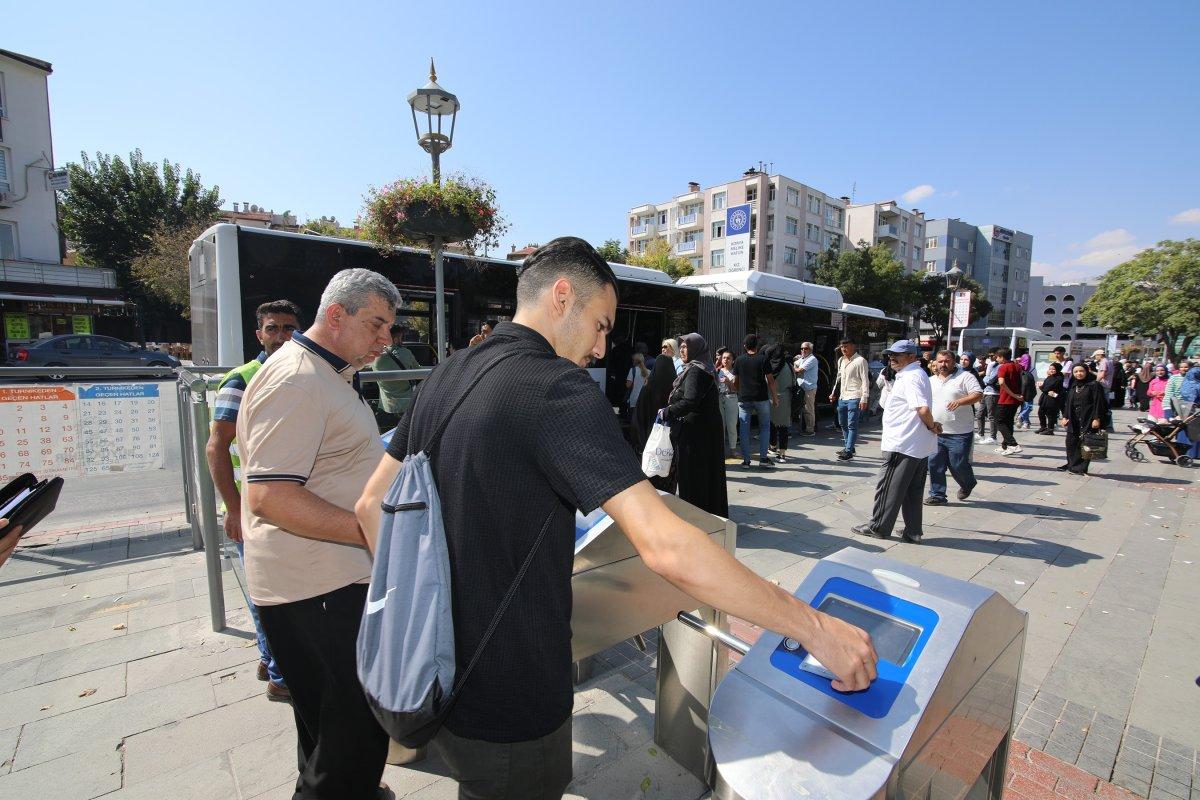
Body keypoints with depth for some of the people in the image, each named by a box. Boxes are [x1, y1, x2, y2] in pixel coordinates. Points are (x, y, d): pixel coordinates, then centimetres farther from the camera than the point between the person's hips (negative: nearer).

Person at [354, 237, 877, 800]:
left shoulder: (443, 379, 2)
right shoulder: (556, 387, -25)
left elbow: (373, 504, 7)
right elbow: (666, 548, -32)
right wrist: (814, 628, -22)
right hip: (508, 705, -7)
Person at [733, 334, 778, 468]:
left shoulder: (739, 361, 3)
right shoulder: (762, 359, -4)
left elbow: (736, 381, 8)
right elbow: (770, 380, -5)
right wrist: (774, 396, 4)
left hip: (744, 399, 2)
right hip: (761, 398, -1)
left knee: (744, 428, 4)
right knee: (765, 426, 11)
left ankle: (746, 460, 4)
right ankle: (763, 458, 5)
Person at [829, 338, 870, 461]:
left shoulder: (860, 361, -8)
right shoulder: (840, 360, 14)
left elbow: (865, 381, -12)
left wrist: (864, 399, -17)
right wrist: (833, 393, 23)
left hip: (854, 398, -8)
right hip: (842, 397, 8)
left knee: (852, 425, -7)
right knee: (843, 424, 15)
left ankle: (849, 451, -6)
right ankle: (848, 446, 27)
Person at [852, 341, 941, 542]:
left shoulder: (910, 376, -16)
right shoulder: (917, 374, 17)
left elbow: (923, 409, -27)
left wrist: (931, 426, -10)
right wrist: (932, 426, 3)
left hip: (902, 444, -10)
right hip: (920, 446, 10)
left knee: (888, 487, 2)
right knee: (913, 491, 13)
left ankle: (878, 527, 12)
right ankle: (912, 532, 20)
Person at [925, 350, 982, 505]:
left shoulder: (965, 376, -5)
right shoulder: (931, 380, 12)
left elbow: (978, 394, -16)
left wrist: (960, 401, -31)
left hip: (959, 433, -5)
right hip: (936, 432, 5)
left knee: (958, 465, 3)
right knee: (935, 464, 4)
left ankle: (968, 484, 34)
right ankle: (937, 495, 14)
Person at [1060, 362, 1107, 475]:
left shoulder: (1094, 385, -5)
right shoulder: (1073, 386, 13)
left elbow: (1098, 403, -10)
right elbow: (1068, 403, 16)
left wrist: (1097, 419, -16)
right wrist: (1065, 417, 11)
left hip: (1088, 420, -6)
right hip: (1074, 421, 6)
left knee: (1084, 444, -1)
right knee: (1071, 442, 6)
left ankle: (1081, 468, 5)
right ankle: (1071, 465, 16)